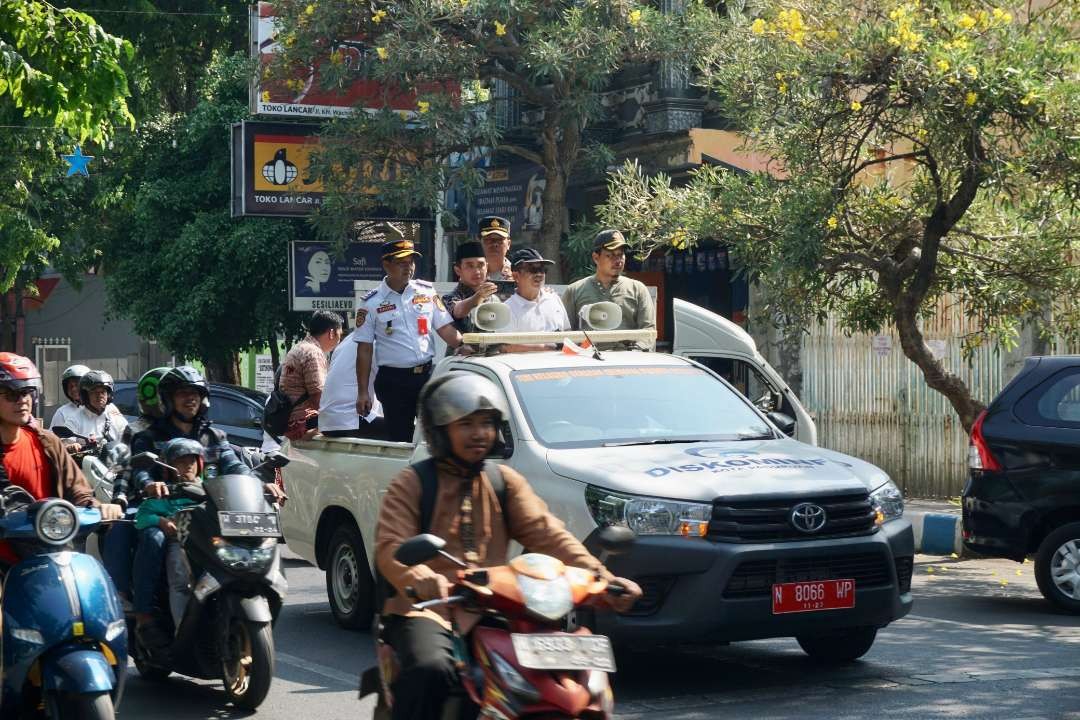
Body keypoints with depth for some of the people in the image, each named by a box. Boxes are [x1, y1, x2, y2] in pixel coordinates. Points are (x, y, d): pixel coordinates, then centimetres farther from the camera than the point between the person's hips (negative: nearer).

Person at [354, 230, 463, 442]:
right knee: (399, 440, 2)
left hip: (427, 376, 2)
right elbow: (364, 349, -1)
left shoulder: (427, 292, 6)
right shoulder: (371, 303, -1)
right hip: (393, 380, -2)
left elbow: (446, 329, 7)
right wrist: (362, 392, -4)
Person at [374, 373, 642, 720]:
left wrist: (601, 576, -12)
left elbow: (546, 535, 4)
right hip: (425, 609, -4)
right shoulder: (412, 484, 2)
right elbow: (390, 548, -12)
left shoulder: (505, 483, 16)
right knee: (431, 669, -35)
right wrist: (420, 578, -36)